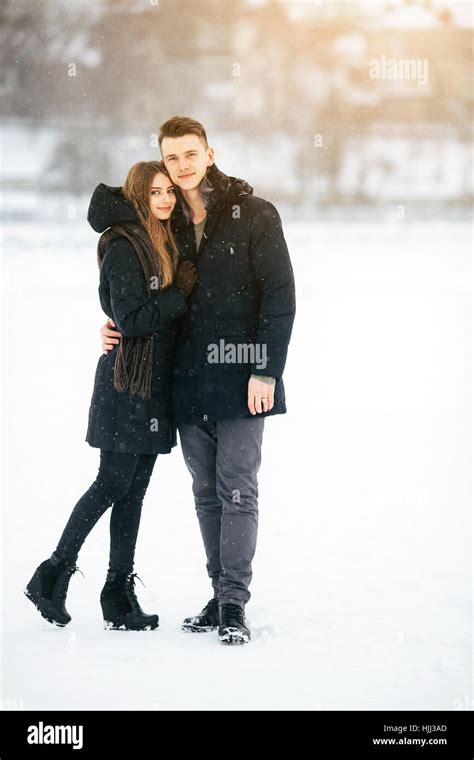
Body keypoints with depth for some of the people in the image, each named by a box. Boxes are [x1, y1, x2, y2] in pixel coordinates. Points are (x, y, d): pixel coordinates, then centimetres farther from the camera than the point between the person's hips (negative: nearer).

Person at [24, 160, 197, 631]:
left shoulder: (164, 243, 14)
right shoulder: (123, 248, -13)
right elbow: (131, 319, -19)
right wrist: (182, 295, -13)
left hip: (154, 384, 8)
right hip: (126, 382, -8)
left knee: (135, 488, 7)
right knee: (115, 482, -6)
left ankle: (119, 597, 10)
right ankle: (53, 575, 6)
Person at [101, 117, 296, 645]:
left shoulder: (254, 215, -4)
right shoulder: (169, 224, 12)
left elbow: (280, 296, -8)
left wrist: (266, 370, -15)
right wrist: (118, 326, 4)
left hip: (240, 379, -6)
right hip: (189, 382, 6)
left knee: (237, 490, -6)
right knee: (206, 493, 9)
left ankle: (234, 603, -4)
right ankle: (221, 596, 17)